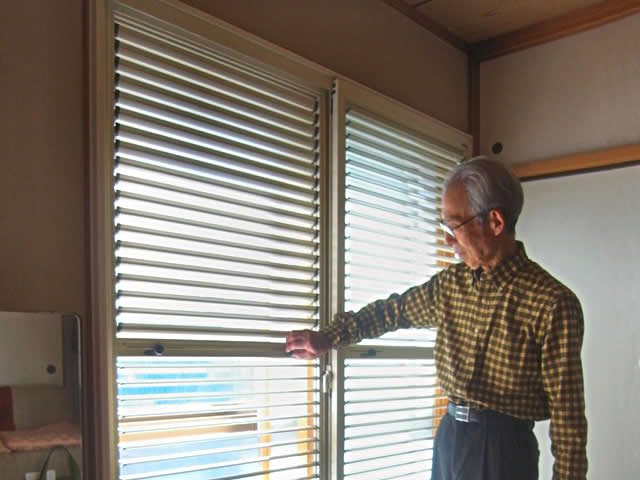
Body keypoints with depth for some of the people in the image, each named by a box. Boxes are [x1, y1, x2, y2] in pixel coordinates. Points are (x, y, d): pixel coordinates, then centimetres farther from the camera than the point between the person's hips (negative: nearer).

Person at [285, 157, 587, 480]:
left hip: (503, 450, -6)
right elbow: (393, 310, 19)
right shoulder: (451, 284, 4)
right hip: (448, 440, 6)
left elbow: (567, 410, -13)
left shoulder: (552, 303, -15)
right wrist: (327, 338, 15)